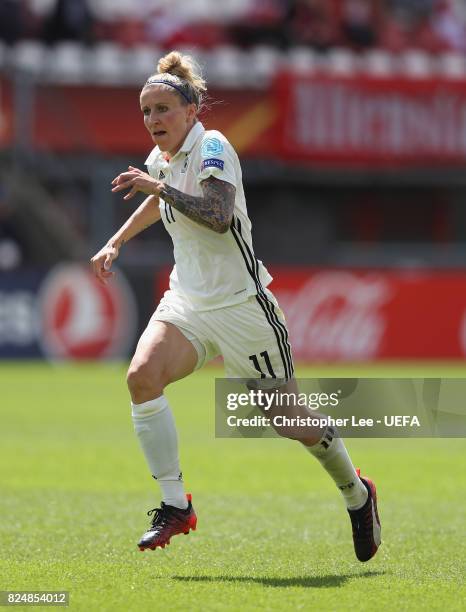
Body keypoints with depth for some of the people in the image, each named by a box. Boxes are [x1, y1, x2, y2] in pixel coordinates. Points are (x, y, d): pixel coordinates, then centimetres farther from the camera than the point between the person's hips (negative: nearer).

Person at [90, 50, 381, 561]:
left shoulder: (212, 147, -14)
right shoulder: (161, 159, 8)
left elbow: (219, 216, -31)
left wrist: (160, 186, -30)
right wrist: (115, 243, 31)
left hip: (239, 304, -6)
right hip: (187, 303, 6)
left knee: (289, 420, 1)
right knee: (142, 376, -23)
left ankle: (356, 494, 29)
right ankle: (175, 506, -17)